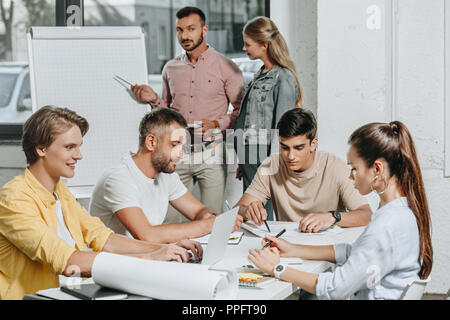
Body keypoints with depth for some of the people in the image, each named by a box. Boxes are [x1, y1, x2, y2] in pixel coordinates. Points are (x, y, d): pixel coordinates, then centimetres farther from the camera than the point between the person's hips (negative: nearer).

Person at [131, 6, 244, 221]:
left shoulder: (226, 68, -1)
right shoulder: (170, 69, 12)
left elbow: (242, 110, 1)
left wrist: (217, 123, -13)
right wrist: (154, 100, 2)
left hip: (211, 154, -3)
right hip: (177, 154, 3)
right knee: (170, 220, 2)